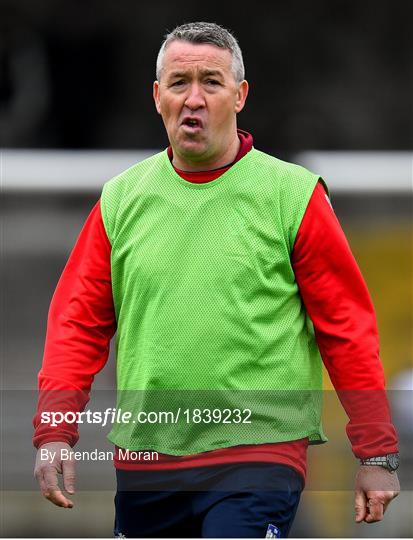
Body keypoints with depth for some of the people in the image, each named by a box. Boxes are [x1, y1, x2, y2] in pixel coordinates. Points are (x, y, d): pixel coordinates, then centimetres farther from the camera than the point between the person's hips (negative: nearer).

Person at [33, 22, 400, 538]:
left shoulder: (292, 195, -1)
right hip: (143, 459, 4)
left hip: (257, 452, -4)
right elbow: (78, 321, 10)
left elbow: (347, 326, 0)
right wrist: (54, 431, -2)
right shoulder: (120, 199, 9)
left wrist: (377, 454, -2)